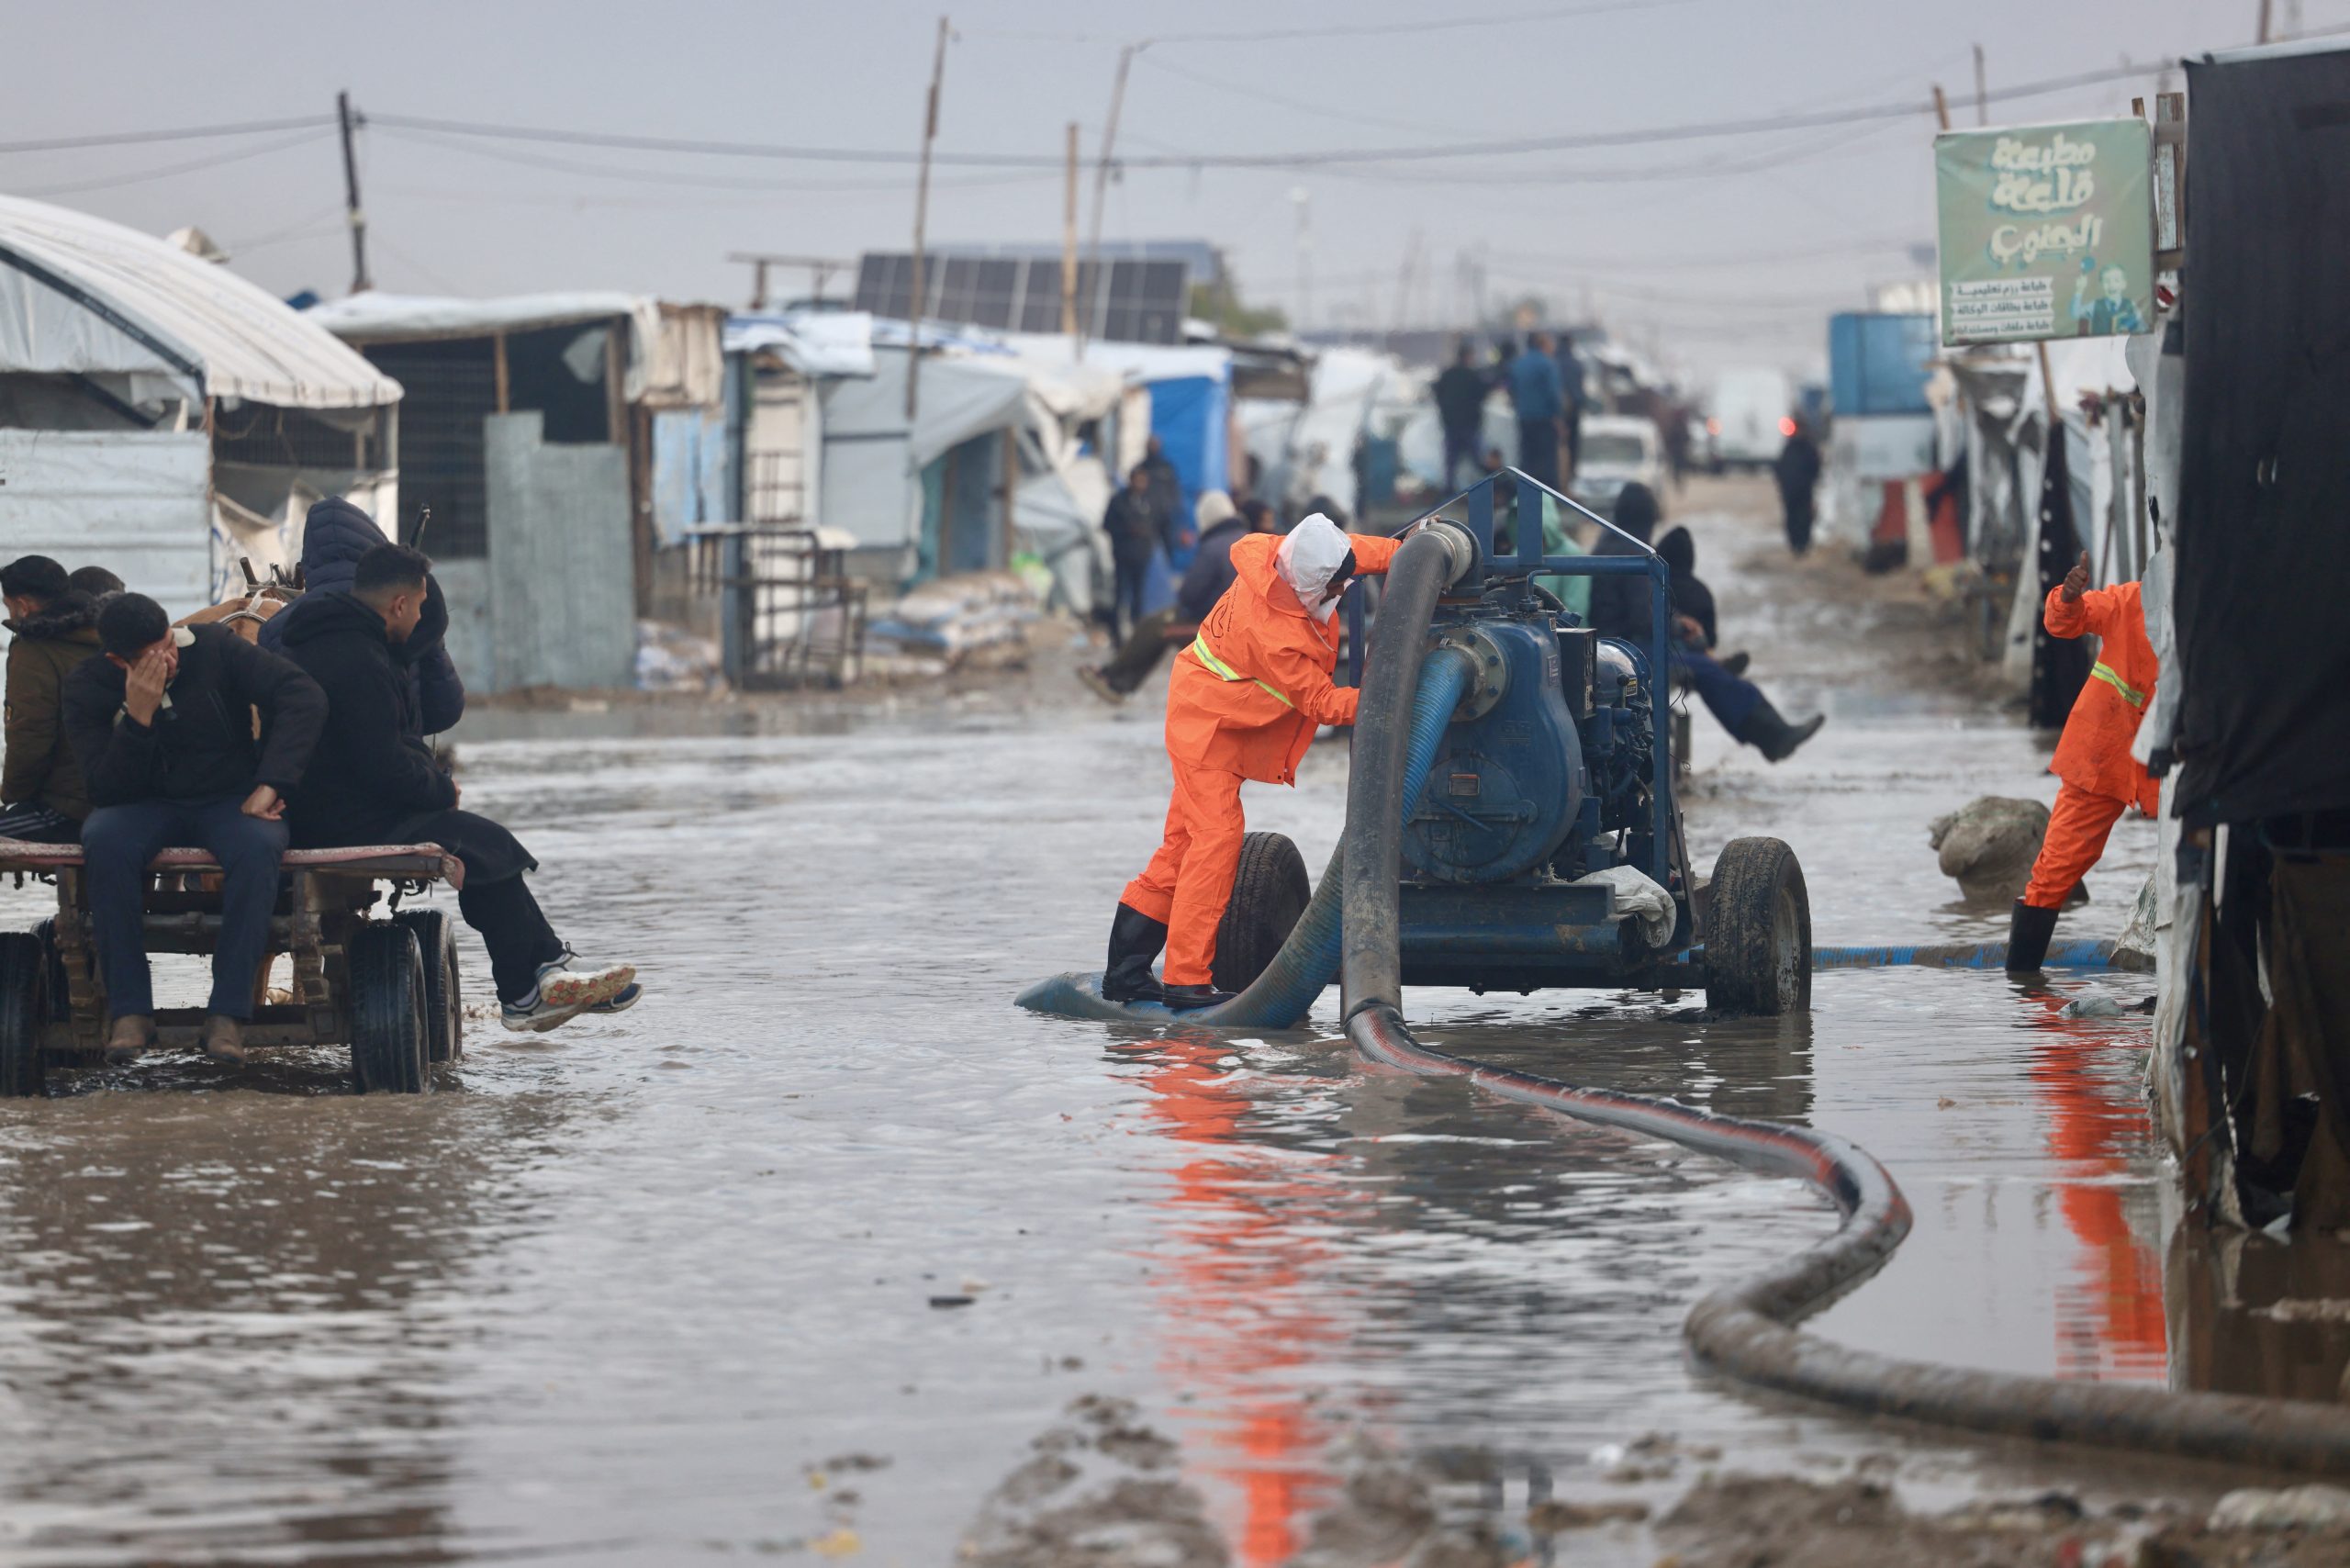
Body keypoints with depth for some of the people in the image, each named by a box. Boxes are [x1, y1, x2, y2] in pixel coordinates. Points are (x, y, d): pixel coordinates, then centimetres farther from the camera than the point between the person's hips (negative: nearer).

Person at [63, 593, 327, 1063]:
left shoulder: (215, 648, -7)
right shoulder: (89, 686, -6)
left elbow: (303, 697, -13)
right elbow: (106, 790, -13)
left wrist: (269, 785, -22)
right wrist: (139, 716, -26)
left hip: (231, 798, -1)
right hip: (147, 808, 1)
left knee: (257, 844, -37)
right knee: (104, 839, -35)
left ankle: (228, 1015, -35)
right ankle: (130, 1011, -30)